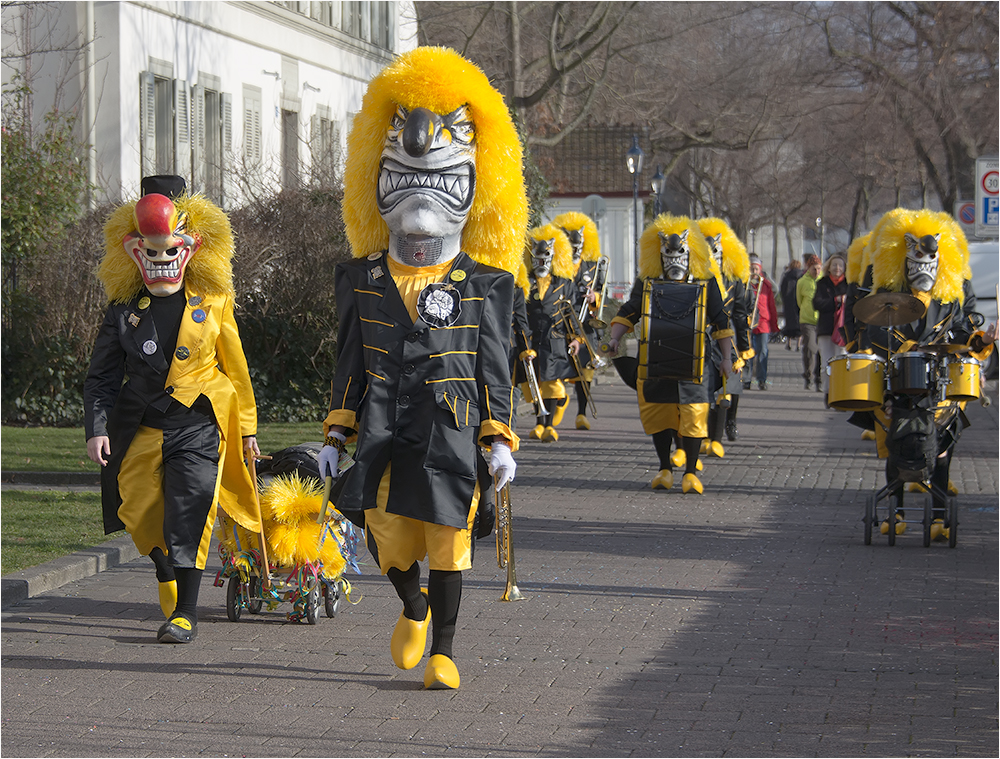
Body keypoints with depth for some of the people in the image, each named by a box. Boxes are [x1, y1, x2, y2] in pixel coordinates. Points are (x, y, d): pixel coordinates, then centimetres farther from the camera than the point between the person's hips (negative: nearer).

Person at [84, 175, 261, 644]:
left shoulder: (212, 304, 2)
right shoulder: (124, 309, 4)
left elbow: (235, 366, 10)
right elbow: (101, 376, 7)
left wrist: (247, 426, 13)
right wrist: (97, 428, -6)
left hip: (198, 424, -3)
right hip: (142, 426, 3)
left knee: (188, 515, -13)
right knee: (143, 517, 8)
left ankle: (186, 612, -8)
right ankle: (167, 579, 38)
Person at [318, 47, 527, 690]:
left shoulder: (483, 285, 1)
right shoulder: (362, 279, 8)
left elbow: (495, 365, 2)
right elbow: (351, 360, 12)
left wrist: (501, 440, -6)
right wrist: (337, 436, 9)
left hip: (453, 431, -2)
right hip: (385, 432, 2)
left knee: (447, 541, -2)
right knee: (391, 540, 0)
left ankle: (443, 653, 8)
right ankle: (413, 610, 32)